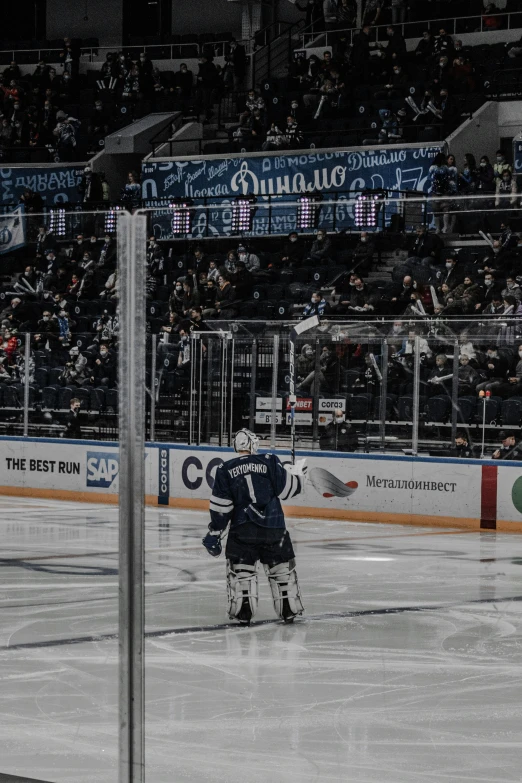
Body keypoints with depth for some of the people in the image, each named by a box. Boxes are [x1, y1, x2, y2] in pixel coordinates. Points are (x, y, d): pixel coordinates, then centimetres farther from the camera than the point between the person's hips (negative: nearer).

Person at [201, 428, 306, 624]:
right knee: (281, 568, 13)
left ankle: (243, 612, 1)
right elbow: (286, 489, 0)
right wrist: (297, 474, 19)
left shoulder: (225, 469, 2)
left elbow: (220, 506, -1)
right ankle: (289, 610, 16)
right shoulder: (269, 462, 0)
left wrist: (214, 532, 6)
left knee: (240, 570, 8)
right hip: (273, 526, 0)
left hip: (242, 528, 0)